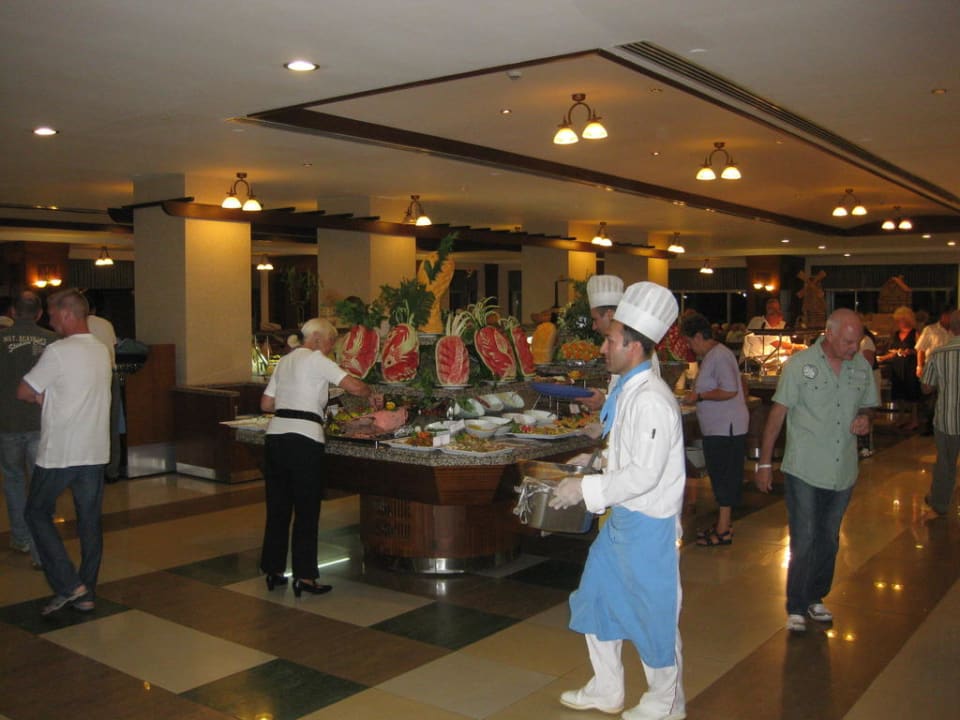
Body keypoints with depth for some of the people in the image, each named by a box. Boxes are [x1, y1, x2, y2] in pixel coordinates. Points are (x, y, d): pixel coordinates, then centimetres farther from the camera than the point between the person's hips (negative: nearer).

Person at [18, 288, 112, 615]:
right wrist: (48, 396, 3)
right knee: (90, 521, 10)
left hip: (58, 453, -6)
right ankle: (86, 593, 17)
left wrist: (41, 397, 11)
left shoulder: (58, 352, -15)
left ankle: (67, 584, 3)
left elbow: (23, 392, -8)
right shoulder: (102, 351, 8)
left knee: (37, 513, 10)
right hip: (95, 452, 6)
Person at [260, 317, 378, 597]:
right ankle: (304, 576, 4)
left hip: (276, 434, 7)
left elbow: (266, 404, 20)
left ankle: (273, 571, 22)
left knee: (278, 506, 14)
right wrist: (371, 393, 8)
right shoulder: (316, 360, -4)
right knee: (306, 510, 1)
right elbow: (355, 386, -11)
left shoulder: (284, 361, 19)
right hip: (304, 438, -7)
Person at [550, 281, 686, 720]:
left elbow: (645, 472, -27)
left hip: (649, 524, -10)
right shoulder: (627, 390, 7)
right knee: (596, 597, 18)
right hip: (622, 518, 10)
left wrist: (586, 489, -22)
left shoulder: (651, 400, -23)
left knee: (653, 612, 6)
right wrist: (588, 468, 11)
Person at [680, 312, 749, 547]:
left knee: (724, 478, -2)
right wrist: (697, 396, 13)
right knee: (720, 477, 16)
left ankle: (723, 530, 5)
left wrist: (699, 396, -18)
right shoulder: (711, 355, 14)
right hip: (717, 428, 10)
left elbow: (730, 390, -26)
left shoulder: (720, 356, -18)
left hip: (726, 428, -10)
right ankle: (723, 524, 26)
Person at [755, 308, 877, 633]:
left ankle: (815, 598, 33)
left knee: (828, 541, 16)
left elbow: (867, 406, 18)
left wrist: (865, 419, -8)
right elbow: (777, 413, -8)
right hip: (804, 471, -5)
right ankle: (796, 608, 12)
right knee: (803, 542, -1)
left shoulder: (862, 367, 3)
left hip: (843, 471, 5)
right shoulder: (800, 364, -10)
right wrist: (764, 462, -8)